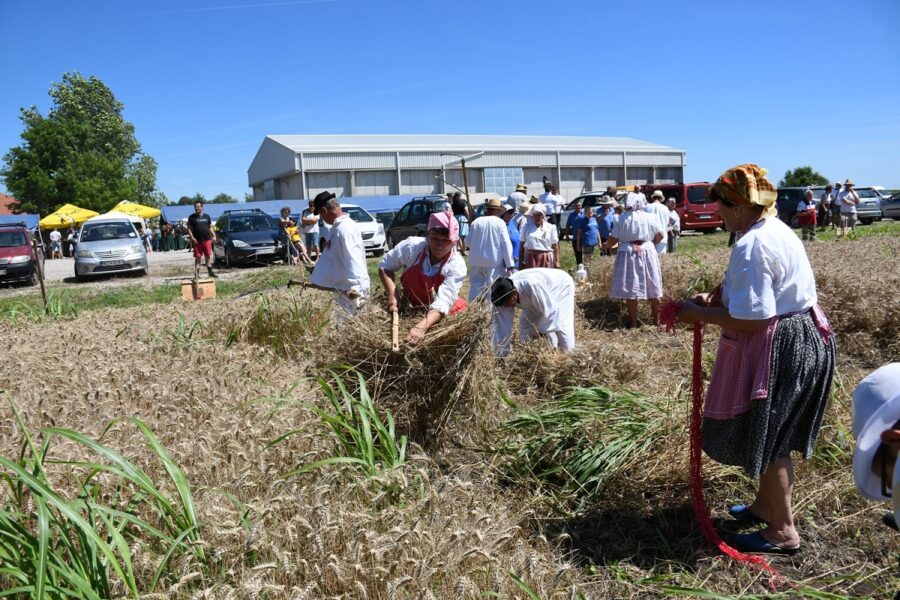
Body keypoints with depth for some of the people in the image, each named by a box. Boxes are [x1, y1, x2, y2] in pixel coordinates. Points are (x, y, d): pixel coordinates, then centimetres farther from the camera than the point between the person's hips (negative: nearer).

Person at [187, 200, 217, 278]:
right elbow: (189, 229, 0)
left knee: (208, 256, 8)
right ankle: (196, 274, 4)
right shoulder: (192, 217, 2)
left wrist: (213, 236, 4)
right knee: (197, 257, 0)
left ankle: (210, 272, 19)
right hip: (197, 241, -2)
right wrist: (192, 238, -11)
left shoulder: (207, 216, 12)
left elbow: (210, 227, 17)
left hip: (207, 240, 3)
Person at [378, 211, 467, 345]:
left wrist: (421, 327, -51)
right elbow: (385, 266, -3)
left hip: (442, 315, -1)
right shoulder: (411, 246, -19)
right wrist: (392, 296, -18)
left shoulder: (457, 265, -24)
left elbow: (443, 302, -35)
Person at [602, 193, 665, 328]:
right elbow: (660, 234, 1)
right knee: (652, 287, 11)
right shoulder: (649, 217, 4)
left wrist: (606, 245, 14)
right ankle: (656, 319, 19)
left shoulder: (622, 218, -5)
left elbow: (613, 239, -6)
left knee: (630, 288, 0)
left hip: (628, 254, -3)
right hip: (648, 252, 3)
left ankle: (633, 322, 0)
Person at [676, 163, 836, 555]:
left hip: (777, 348, -10)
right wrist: (717, 299, 7)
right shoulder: (778, 230, 9)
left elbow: (749, 320, -26)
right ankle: (765, 506, 40)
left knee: (768, 438, 5)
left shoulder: (751, 246, -24)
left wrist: (699, 314, -14)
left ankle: (783, 531, 21)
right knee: (772, 434, 23)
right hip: (802, 338, 10)